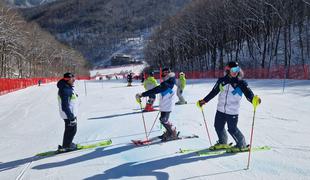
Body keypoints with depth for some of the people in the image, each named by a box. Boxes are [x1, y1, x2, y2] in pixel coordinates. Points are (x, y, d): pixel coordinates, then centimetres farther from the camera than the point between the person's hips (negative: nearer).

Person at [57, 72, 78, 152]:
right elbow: (65, 106, -26)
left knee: (70, 130, 21)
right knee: (71, 130, 2)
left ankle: (68, 144, 36)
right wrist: (71, 117, -24)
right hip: (69, 114, -10)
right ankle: (65, 147, 15)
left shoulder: (68, 88, 9)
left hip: (71, 113, 10)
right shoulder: (65, 90, -24)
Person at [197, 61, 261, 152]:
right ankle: (222, 143, 39)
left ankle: (242, 145, 21)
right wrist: (204, 100, 14)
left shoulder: (241, 83, -7)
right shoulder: (222, 81, 2)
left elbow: (248, 93, -15)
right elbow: (214, 92, 12)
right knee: (218, 126, 14)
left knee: (232, 129, -2)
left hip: (232, 111, -4)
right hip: (220, 110, 5)